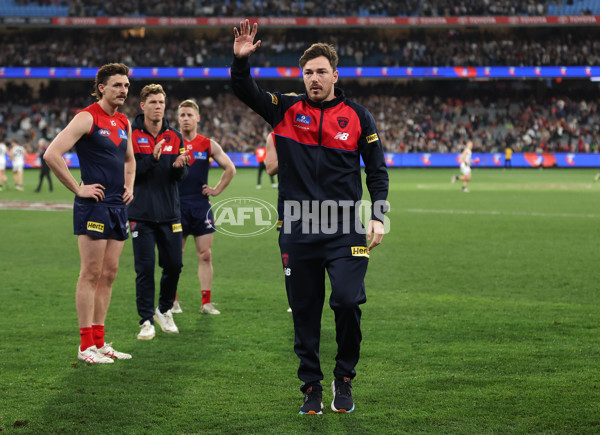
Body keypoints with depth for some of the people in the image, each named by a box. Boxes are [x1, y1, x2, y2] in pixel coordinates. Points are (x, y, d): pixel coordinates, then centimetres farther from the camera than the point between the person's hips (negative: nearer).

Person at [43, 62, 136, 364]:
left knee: (109, 274, 9)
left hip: (118, 206, 8)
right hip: (94, 206, -8)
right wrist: (78, 189, -15)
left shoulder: (124, 122, 14)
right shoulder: (87, 118, -10)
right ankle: (86, 346, -1)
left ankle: (99, 341, 15)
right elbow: (52, 154, -19)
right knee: (91, 274, -5)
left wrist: (129, 186, 15)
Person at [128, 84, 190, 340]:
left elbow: (182, 176, 6)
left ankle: (165, 310, 28)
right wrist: (151, 158, -25)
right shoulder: (132, 136, -4)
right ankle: (147, 320, 7)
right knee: (145, 268, -3)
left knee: (173, 265, 5)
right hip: (141, 215, -3)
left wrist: (180, 165, -17)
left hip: (170, 213, 3)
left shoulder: (174, 137, 8)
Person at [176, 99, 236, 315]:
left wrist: (217, 189, 6)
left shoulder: (209, 145, 5)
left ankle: (206, 303, 4)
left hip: (201, 205, 2)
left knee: (205, 255, 0)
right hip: (176, 205, -2)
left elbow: (230, 168, 13)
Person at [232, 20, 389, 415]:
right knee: (305, 313, 5)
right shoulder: (287, 109, 6)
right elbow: (246, 92, -2)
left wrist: (378, 215, -2)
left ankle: (344, 379, 8)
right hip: (297, 231, 1)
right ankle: (311, 388, 18)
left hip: (345, 230, -1)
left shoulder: (357, 116, 5)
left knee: (348, 302, -14)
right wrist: (241, 60, -20)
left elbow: (377, 170, 8)